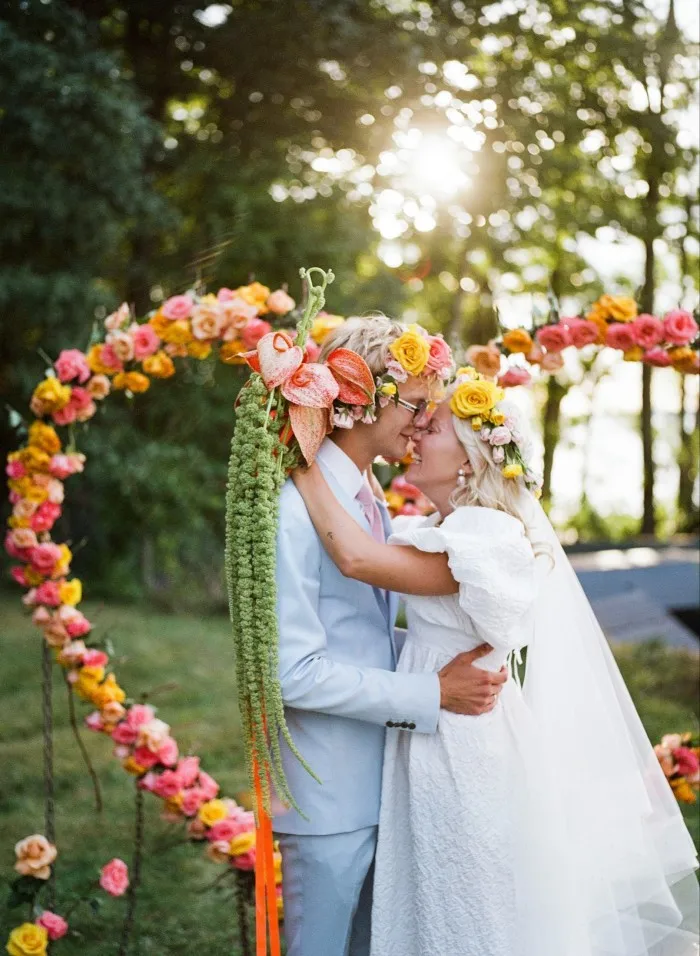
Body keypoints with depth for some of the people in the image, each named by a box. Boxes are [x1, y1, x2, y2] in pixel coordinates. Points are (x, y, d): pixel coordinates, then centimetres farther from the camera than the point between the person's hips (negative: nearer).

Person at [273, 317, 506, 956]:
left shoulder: (371, 503, 11)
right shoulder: (296, 510, -19)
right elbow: (295, 671, -23)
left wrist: (446, 658, 2)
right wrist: (433, 694, -20)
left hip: (385, 780, 9)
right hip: (330, 797, -9)